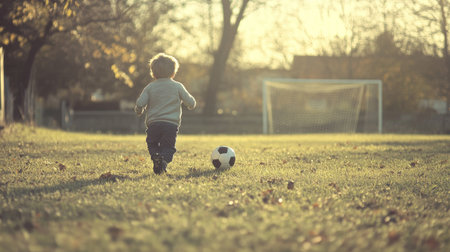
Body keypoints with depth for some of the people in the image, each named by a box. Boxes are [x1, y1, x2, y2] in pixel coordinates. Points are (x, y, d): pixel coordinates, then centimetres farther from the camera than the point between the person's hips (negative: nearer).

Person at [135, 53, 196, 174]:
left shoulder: (150, 87, 5)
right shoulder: (178, 87, 5)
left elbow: (139, 103, -2)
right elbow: (191, 102, 6)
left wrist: (139, 111, 21)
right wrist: (191, 105, 30)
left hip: (153, 123, 1)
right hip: (172, 123, -1)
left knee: (152, 144, 17)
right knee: (168, 146, 8)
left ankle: (155, 156, -15)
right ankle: (164, 160, -24)